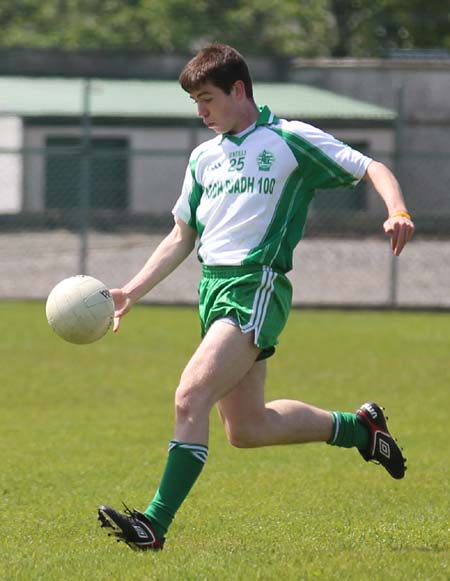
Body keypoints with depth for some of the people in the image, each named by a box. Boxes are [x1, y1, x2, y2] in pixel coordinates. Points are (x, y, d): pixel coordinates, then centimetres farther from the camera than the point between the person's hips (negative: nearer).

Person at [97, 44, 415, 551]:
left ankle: (155, 524, -24)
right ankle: (357, 428, 31)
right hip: (213, 288, 8)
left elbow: (371, 169, 0)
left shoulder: (290, 139, -1)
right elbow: (182, 237, 25)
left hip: (256, 286, -8)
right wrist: (130, 292, 16)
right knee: (247, 429, 11)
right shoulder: (204, 157, 19)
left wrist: (398, 213, -20)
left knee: (190, 398, -22)